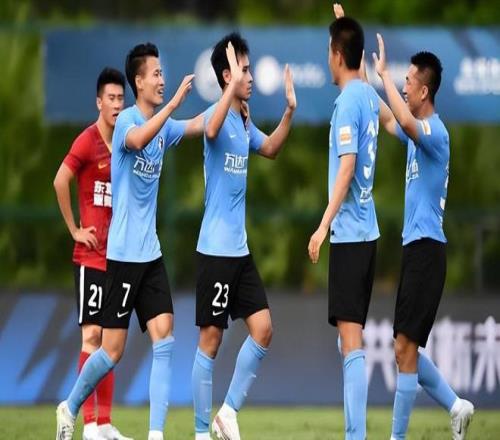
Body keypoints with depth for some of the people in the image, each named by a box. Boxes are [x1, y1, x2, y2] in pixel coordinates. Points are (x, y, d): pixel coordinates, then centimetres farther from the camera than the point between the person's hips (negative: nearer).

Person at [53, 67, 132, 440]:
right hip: (90, 255, -7)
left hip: (116, 255, 7)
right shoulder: (88, 142, -10)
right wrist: (75, 230, -14)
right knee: (92, 333, -9)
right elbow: (60, 181, -19)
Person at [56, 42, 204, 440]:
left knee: (164, 339, -5)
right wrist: (174, 103, -41)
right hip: (123, 254, -7)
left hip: (151, 253, 7)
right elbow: (137, 140, -34)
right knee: (113, 350, -2)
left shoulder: (163, 126, 10)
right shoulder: (127, 120, -13)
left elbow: (200, 125, 7)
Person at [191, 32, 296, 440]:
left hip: (241, 249, 8)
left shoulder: (244, 121, 11)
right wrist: (233, 85, -44)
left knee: (263, 329, 4)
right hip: (215, 249, -8)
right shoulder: (218, 116, -14)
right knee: (211, 339, -1)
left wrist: (290, 110, 16)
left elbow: (269, 148, 29)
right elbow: (210, 131, -39)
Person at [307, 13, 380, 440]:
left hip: (349, 232, -9)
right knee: (354, 336, 13)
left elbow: (347, 167, -21)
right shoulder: (369, 95, 10)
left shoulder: (347, 101, -14)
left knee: (351, 338, -11)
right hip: (367, 230, 9)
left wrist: (324, 225, -23)